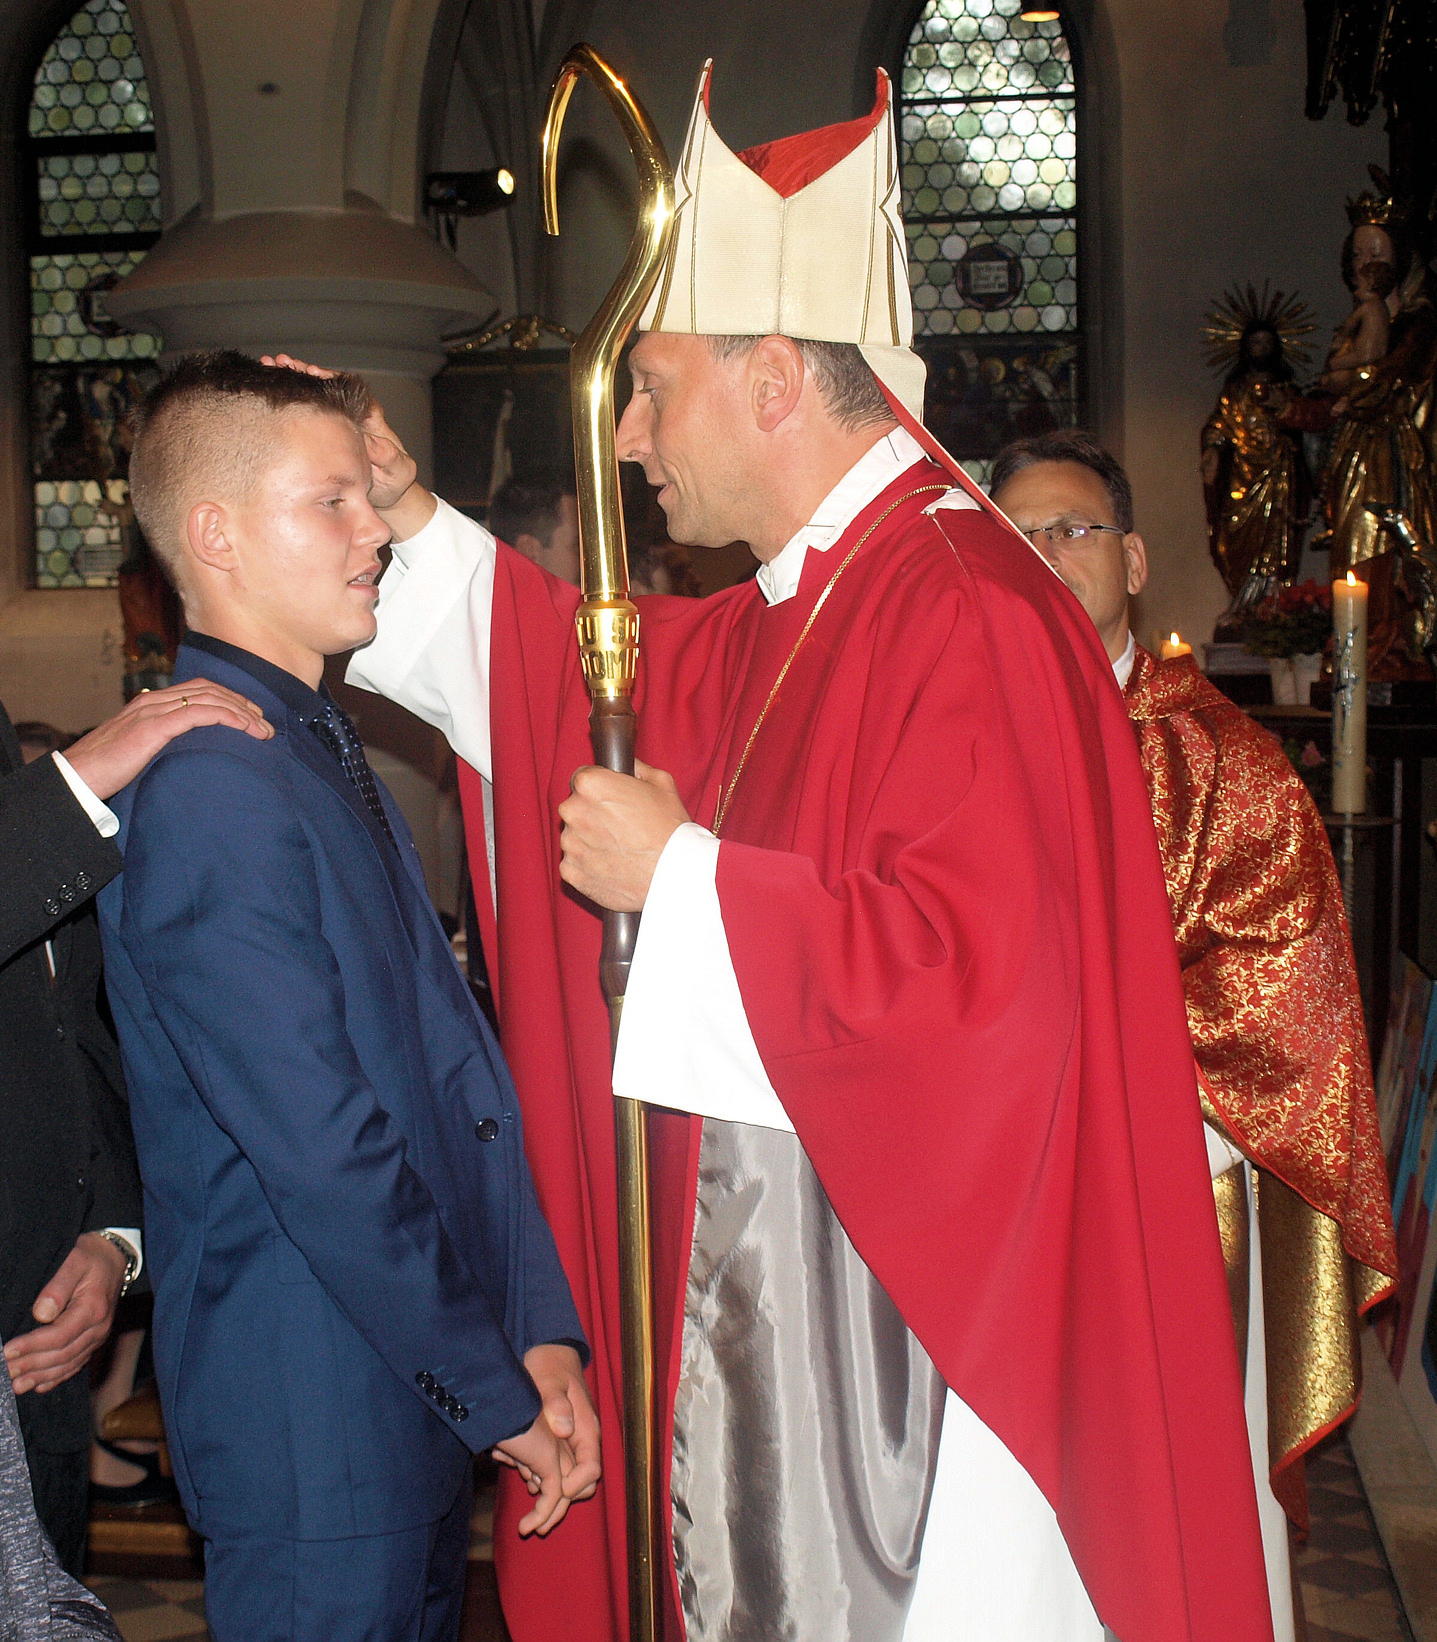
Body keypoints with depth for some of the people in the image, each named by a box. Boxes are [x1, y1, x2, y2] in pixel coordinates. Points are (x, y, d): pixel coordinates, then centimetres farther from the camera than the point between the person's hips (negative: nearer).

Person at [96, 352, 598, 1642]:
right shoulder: (208, 789, -20)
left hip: (418, 1406, 9)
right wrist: (496, 1388, -12)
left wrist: (540, 1330, 1)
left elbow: (457, 1061, 7)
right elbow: (321, 1151, -22)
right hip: (314, 1426, -9)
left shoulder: (325, 750, 11)